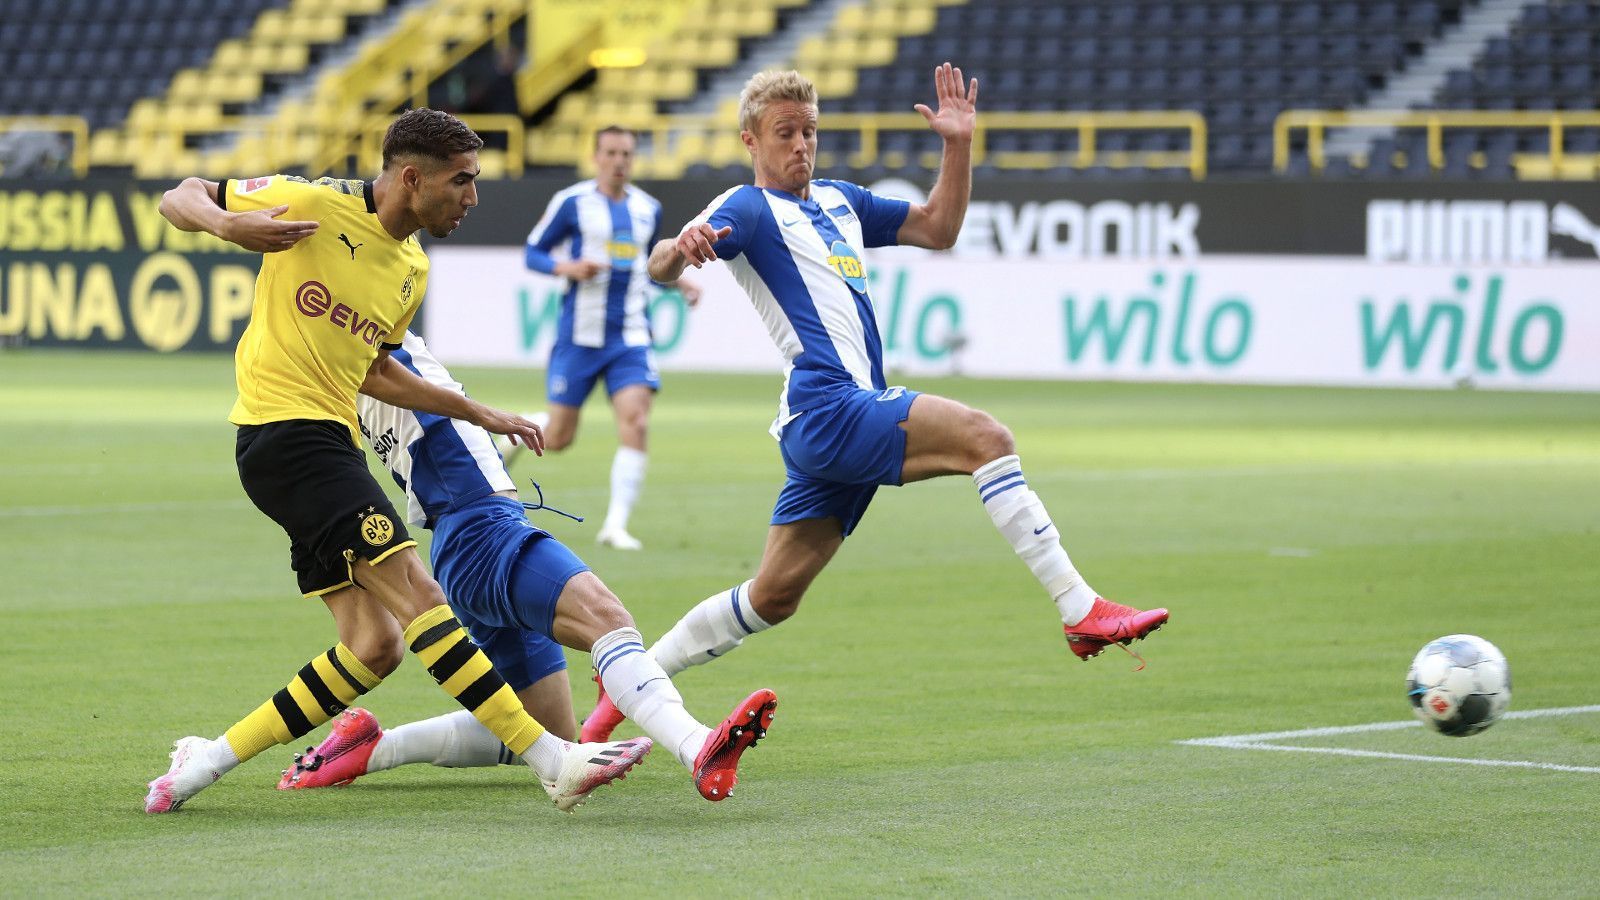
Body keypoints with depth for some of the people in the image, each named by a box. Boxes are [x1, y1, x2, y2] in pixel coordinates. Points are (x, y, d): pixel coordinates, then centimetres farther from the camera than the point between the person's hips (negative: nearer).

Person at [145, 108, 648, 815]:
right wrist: (227, 224, -24)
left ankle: (209, 758, 7)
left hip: (331, 441, 9)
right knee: (414, 593, -17)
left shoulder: (413, 270, 14)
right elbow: (180, 197, -2)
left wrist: (479, 414, 25)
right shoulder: (315, 205, -9)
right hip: (283, 431, -9)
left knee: (375, 644, 0)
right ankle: (551, 760, -21)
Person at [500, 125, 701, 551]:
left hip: (631, 337, 3)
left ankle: (616, 525, -13)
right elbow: (533, 252, 1)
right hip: (580, 335, -3)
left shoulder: (648, 209, 11)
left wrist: (680, 283, 7)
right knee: (558, 438, 1)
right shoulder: (571, 202, -3)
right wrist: (569, 267, -18)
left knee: (635, 423, -17)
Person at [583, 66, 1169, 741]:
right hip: (827, 405, -9)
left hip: (851, 417, 9)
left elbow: (937, 229, 29)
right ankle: (1082, 611, -27)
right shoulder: (749, 209, -1)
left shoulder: (839, 202, 25)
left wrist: (958, 145, 15)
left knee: (774, 595, 8)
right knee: (985, 436, -22)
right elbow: (661, 269, -16)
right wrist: (680, 248, -40)